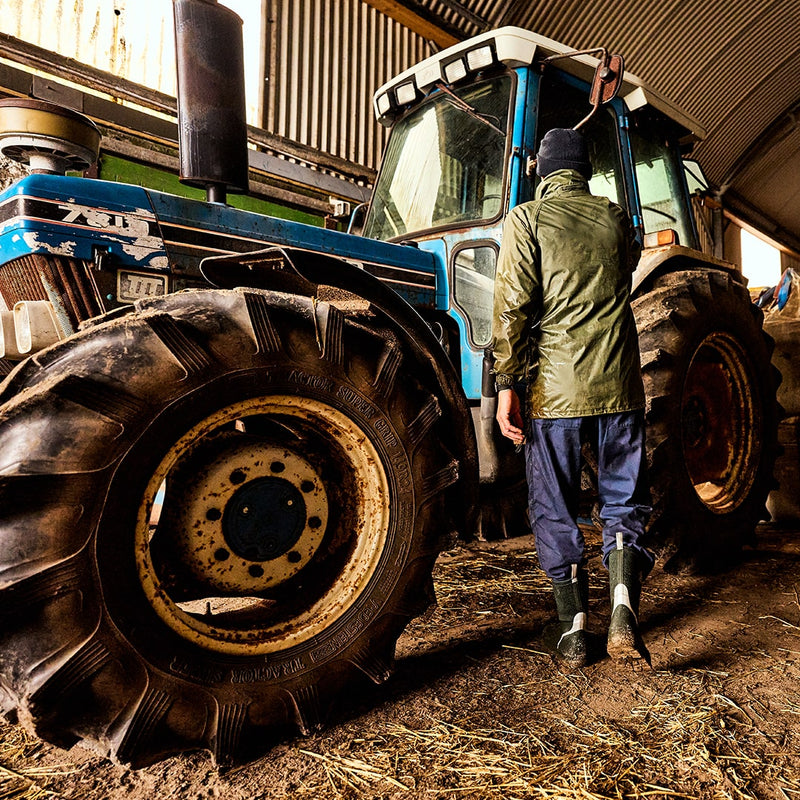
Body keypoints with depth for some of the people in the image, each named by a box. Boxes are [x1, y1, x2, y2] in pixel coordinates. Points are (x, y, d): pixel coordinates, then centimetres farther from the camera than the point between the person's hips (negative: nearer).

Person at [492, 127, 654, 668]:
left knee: (555, 511, 9)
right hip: (618, 385, 3)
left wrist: (508, 384, -8)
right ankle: (624, 607, -3)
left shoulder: (527, 219, 1)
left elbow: (514, 306, -10)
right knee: (625, 503, 14)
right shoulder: (615, 218, 11)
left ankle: (574, 628, 16)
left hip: (555, 388, -2)